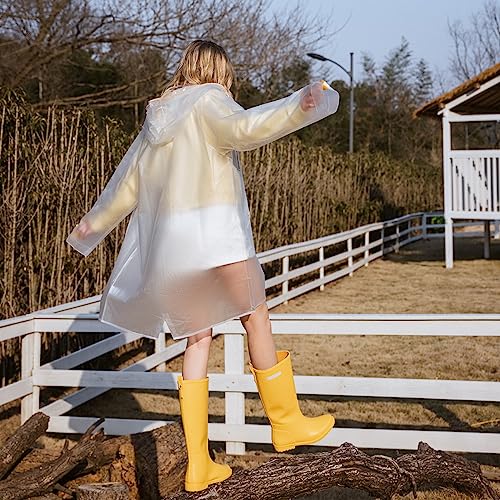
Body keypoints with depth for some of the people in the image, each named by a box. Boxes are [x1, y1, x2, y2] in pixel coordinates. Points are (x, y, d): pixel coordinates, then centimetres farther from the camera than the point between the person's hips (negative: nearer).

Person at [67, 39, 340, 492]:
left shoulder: (158, 119, 22)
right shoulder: (207, 101, 2)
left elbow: (127, 182, 28)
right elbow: (241, 129, -21)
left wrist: (94, 223, 40)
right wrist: (300, 105, -29)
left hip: (167, 241, 7)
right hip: (213, 230, -7)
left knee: (198, 339, 9)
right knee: (257, 320, 6)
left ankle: (198, 465, 10)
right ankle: (286, 422, 16)